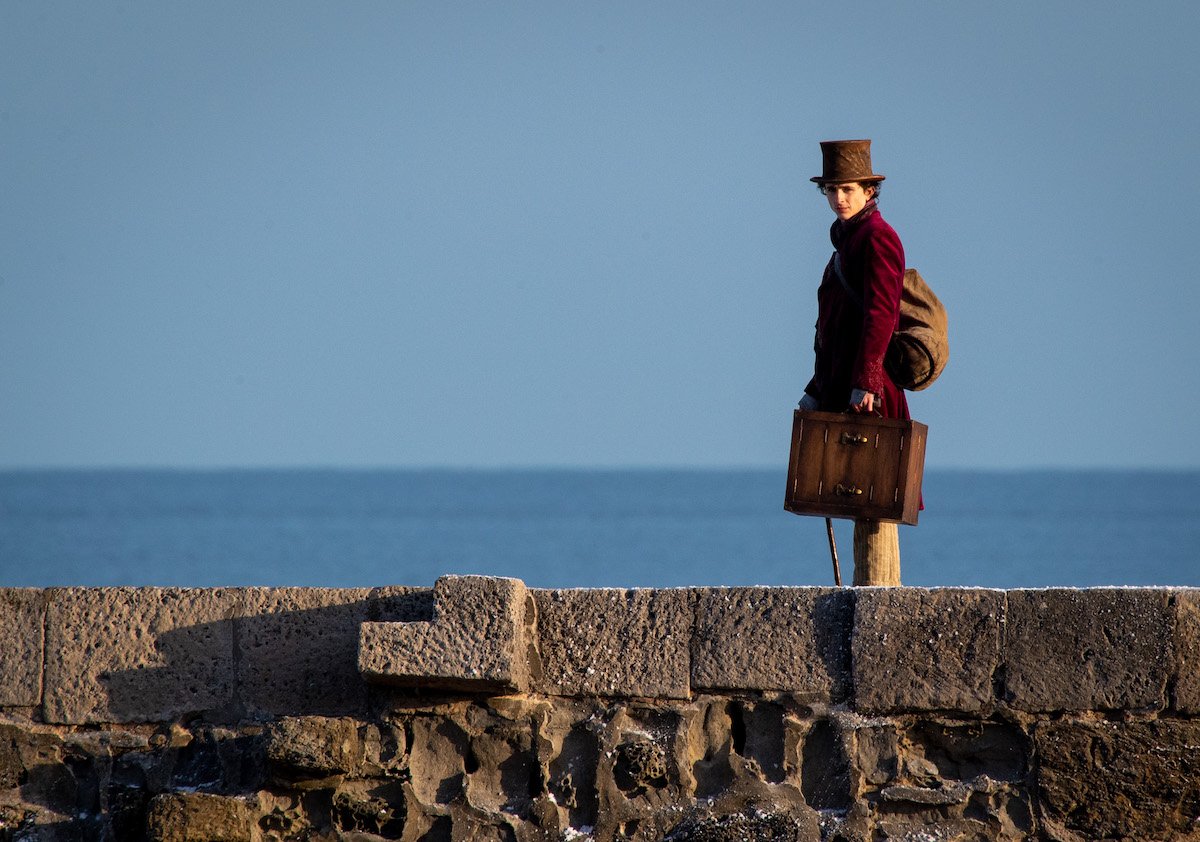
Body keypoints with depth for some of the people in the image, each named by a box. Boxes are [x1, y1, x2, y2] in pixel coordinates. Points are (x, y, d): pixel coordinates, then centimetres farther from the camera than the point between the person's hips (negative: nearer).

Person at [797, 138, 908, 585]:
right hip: (842, 387, 10)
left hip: (868, 389, -10)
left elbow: (880, 313, -18)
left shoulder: (877, 237, -8)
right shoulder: (847, 241, 21)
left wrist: (865, 382, -24)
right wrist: (818, 391, 19)